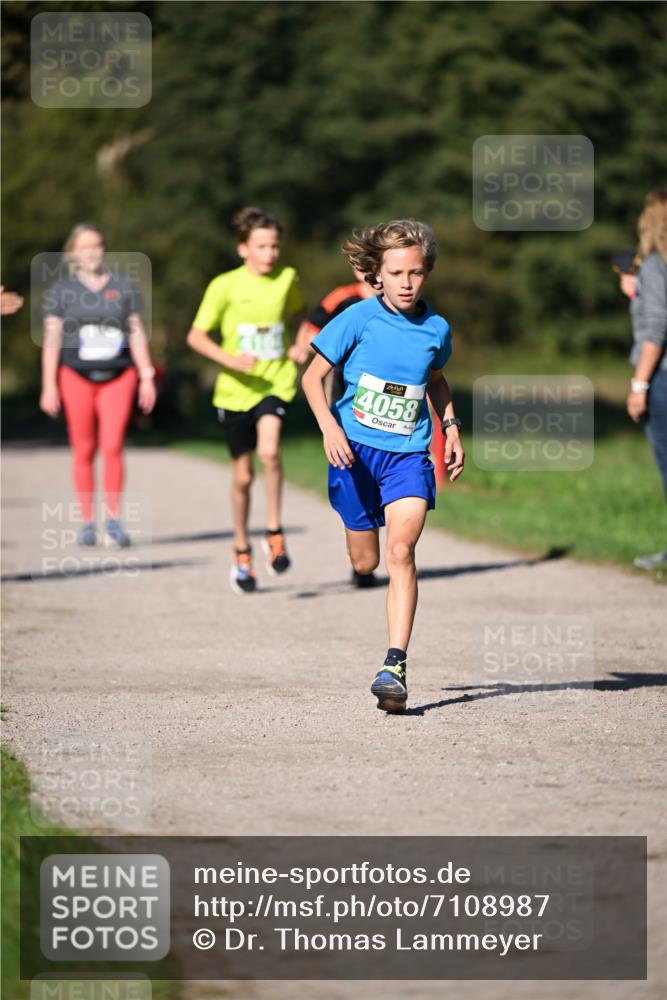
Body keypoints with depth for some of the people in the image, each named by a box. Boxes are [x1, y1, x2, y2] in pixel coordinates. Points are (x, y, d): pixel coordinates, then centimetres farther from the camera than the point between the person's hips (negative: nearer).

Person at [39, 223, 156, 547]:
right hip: (76, 375, 0)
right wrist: (49, 386, -2)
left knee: (112, 447, -11)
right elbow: (51, 339, 4)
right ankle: (87, 522, 8)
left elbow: (137, 333, 11)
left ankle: (113, 520, -5)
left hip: (118, 375, 0)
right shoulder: (61, 291, 6)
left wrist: (147, 377, 7)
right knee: (83, 451, 1)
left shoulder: (124, 286, 9)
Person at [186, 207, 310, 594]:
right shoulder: (225, 286, -8)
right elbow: (196, 336, -5)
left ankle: (275, 533, -12)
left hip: (276, 383, 0)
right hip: (236, 388, 0)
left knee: (269, 450, -27)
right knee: (243, 474, 8)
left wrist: (300, 344, 2)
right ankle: (242, 551, 28)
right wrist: (229, 359, -20)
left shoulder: (288, 279, 0)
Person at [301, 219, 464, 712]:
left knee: (401, 552, -18)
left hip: (408, 453, 0)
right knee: (365, 563, 8)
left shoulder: (436, 329, 2)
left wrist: (451, 425, 13)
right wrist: (329, 426, -17)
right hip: (356, 449, 0)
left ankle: (395, 666, -20)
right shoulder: (359, 319, -8)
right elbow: (314, 376, -3)